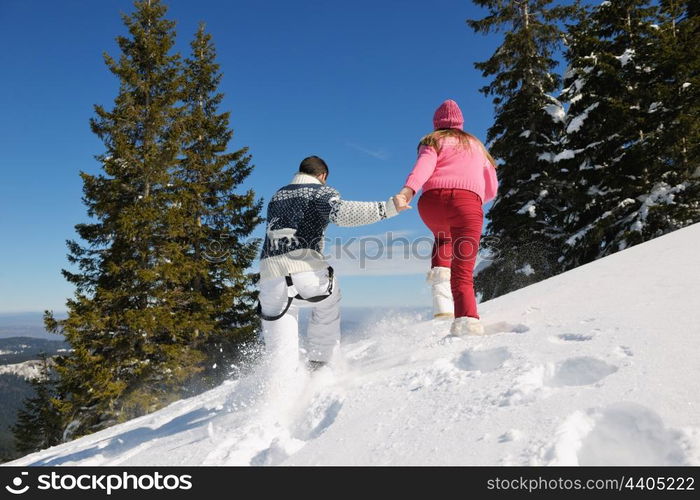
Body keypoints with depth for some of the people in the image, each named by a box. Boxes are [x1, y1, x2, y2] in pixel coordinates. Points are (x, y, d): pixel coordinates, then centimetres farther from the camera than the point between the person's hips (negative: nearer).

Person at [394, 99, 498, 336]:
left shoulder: (433, 142, 22)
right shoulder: (476, 145, 31)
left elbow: (424, 166, -4)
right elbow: (492, 190, 33)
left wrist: (407, 191, -21)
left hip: (433, 201, 0)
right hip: (468, 203, 0)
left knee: (443, 239, 33)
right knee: (462, 275, -4)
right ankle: (467, 323, -30)